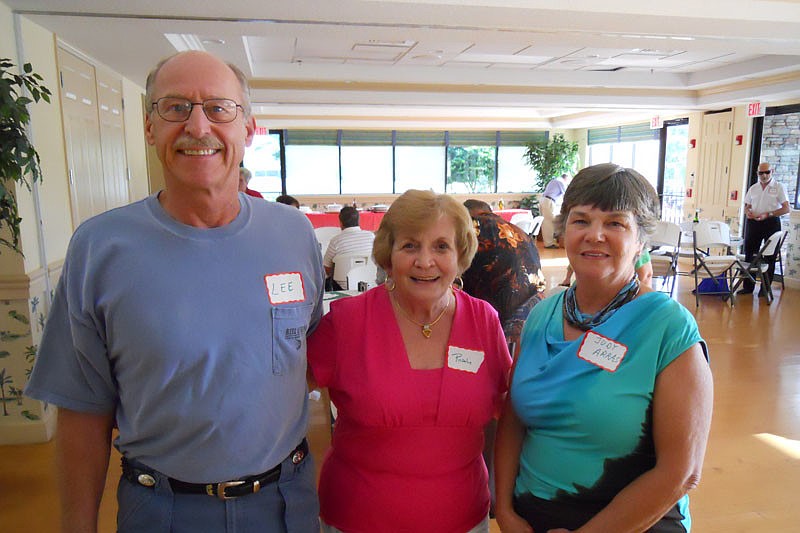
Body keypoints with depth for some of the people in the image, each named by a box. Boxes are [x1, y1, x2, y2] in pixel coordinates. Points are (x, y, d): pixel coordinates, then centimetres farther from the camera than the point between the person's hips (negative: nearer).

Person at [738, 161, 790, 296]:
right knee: (749, 254, 3)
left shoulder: (778, 187, 0)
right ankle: (748, 286, 11)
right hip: (753, 223, 4)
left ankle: (765, 288, 11)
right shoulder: (753, 188, 11)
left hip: (771, 223, -3)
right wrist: (748, 212, -8)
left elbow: (786, 208, -6)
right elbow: (746, 206, 16)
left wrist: (767, 214, -18)